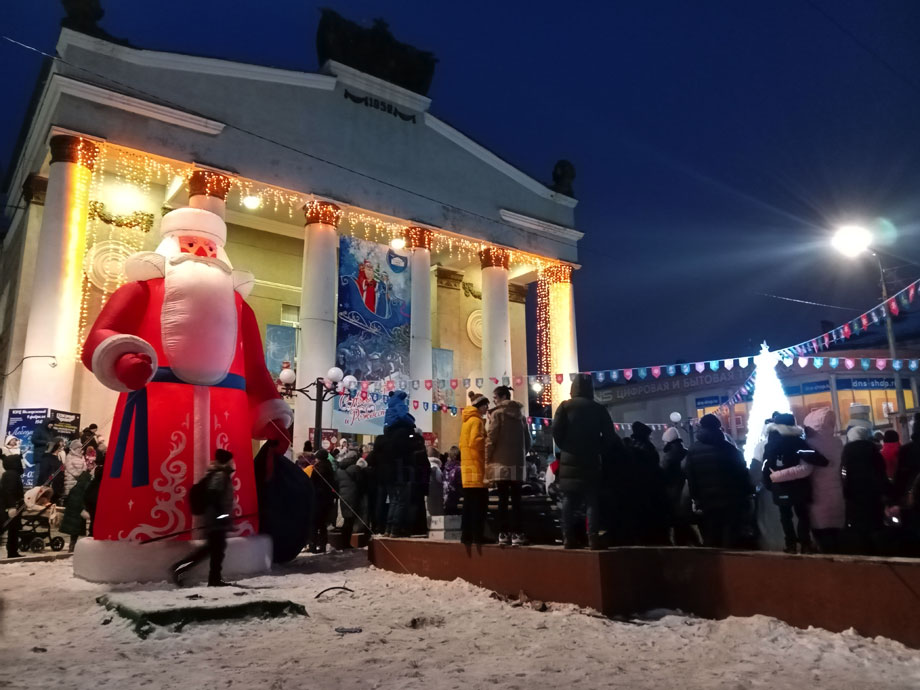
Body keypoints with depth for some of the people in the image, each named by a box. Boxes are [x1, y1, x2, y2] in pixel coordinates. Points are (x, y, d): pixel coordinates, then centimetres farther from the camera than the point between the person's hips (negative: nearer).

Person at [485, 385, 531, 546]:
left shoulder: (497, 413, -4)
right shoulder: (520, 415, 14)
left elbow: (491, 439, -8)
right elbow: (528, 440, 16)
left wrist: (487, 460, 0)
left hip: (501, 463, -5)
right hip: (518, 464, 5)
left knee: (503, 500, -3)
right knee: (516, 500, 5)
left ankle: (504, 534, -3)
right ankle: (517, 534, 3)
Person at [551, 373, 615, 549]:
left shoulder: (565, 406, -1)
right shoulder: (599, 409, 3)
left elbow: (556, 431, -8)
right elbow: (609, 436, 1)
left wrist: (565, 448, 6)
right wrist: (598, 450, 13)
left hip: (569, 460, 0)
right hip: (591, 460, 0)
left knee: (568, 501, 6)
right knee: (592, 501, 3)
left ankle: (568, 539, 4)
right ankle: (593, 539, -5)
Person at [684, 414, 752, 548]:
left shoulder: (692, 450, 1)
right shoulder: (728, 447, -6)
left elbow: (690, 477, 0)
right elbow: (742, 472, -3)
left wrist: (695, 498, 4)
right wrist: (747, 493, 5)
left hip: (707, 501, 2)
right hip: (730, 499, -1)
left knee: (710, 538, 8)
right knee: (730, 536, 4)